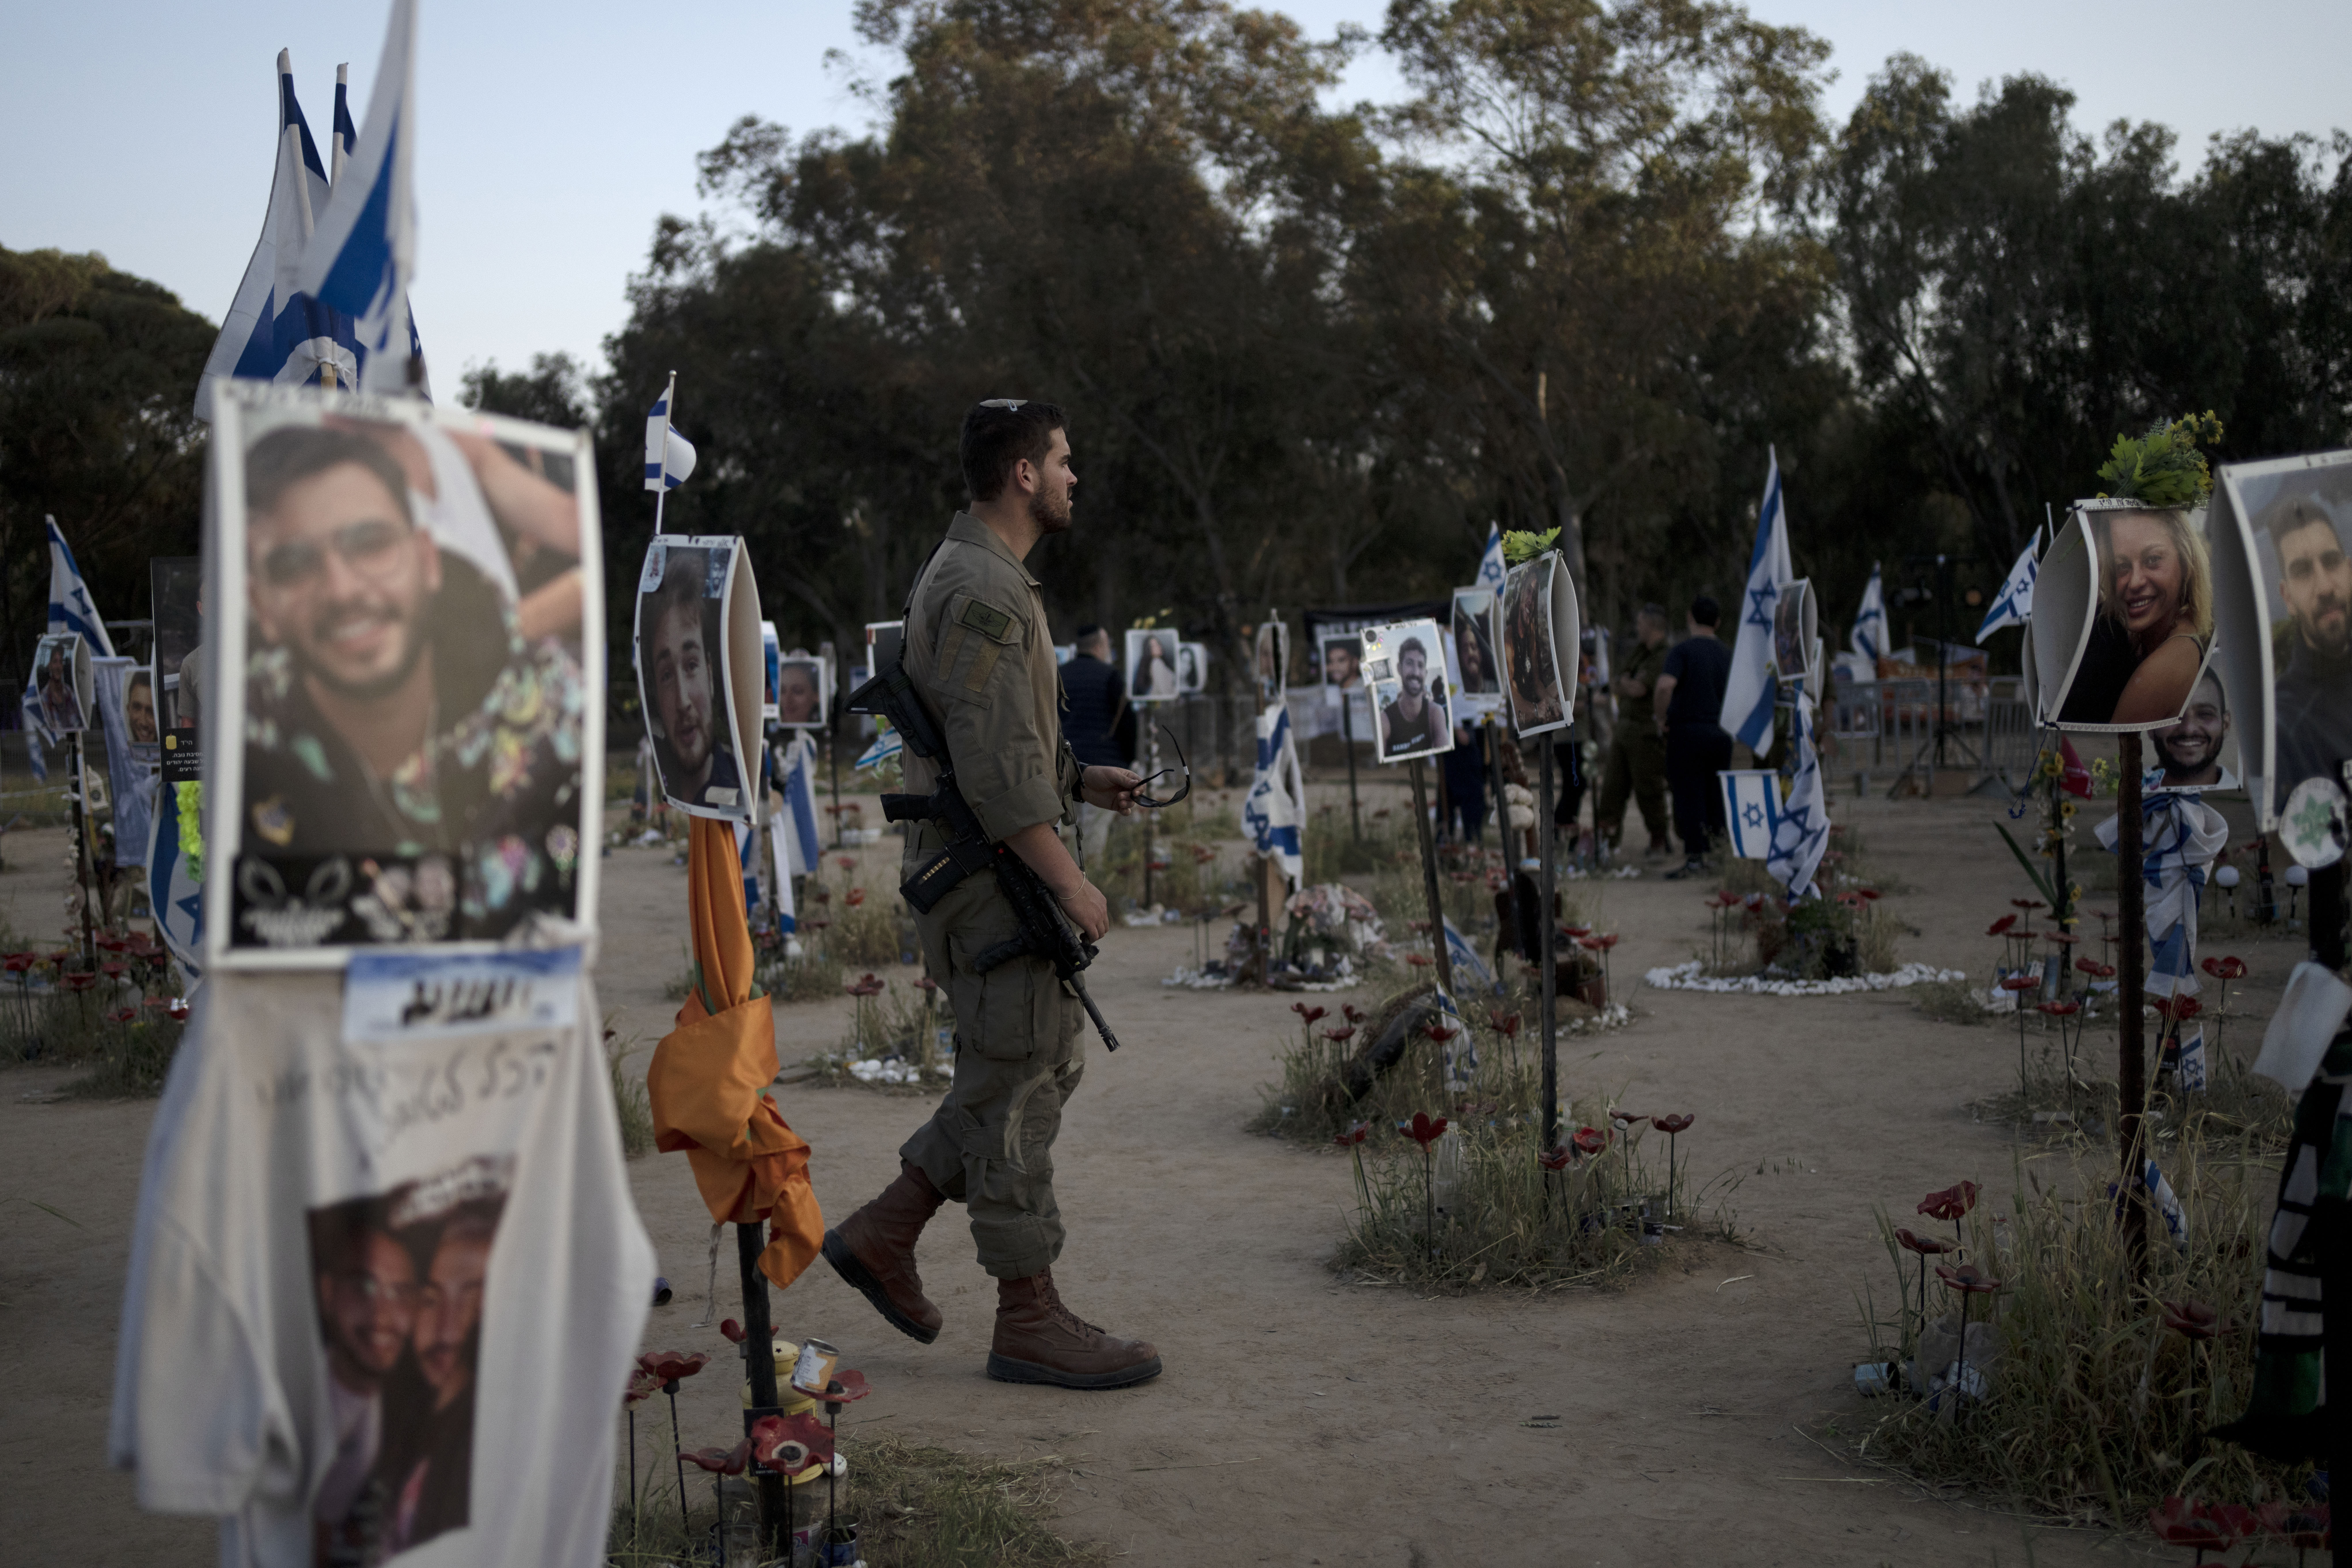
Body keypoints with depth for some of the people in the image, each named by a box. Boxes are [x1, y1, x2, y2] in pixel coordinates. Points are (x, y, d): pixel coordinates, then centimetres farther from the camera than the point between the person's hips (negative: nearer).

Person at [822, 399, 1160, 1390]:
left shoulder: (984, 577, 18)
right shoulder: (981, 590, -17)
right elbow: (994, 764, -23)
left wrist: (1078, 780, 16)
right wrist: (1068, 880, -21)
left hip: (1003, 869, 11)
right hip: (991, 871, -11)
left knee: (1044, 1067, 15)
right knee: (1018, 1084, -3)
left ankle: (883, 1233, 21)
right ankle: (1029, 1317, 6)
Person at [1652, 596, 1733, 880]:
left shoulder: (1682, 650, -9)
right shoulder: (1727, 654, 8)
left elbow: (1665, 686, -24)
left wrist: (1662, 720, -12)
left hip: (1688, 731, -5)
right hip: (1720, 732, 5)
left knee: (1689, 796, -2)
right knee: (1716, 795, 12)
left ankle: (1695, 858, -4)